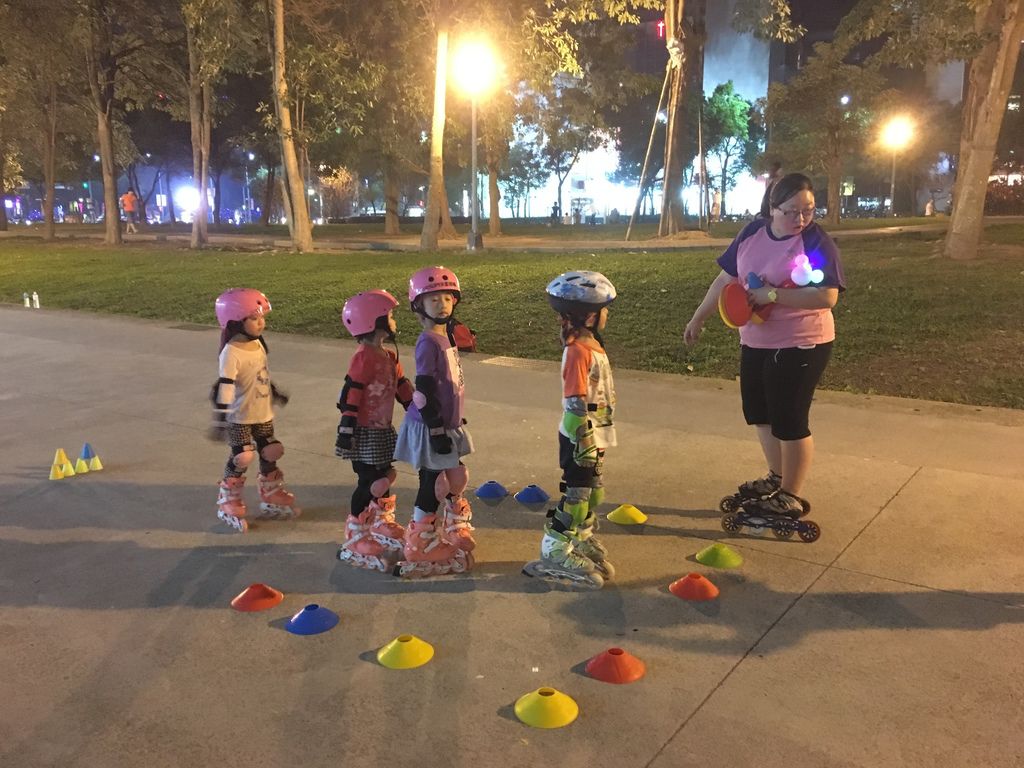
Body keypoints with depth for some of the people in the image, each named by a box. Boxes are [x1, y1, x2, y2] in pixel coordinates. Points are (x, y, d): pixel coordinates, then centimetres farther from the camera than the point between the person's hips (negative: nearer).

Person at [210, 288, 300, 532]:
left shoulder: (258, 343, 2)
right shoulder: (231, 353, -23)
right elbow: (224, 388, -27)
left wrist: (276, 393, 30)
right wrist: (220, 421, -29)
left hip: (264, 414, 7)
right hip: (240, 418, -7)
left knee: (269, 457, 15)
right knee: (240, 460, -1)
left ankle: (272, 499, 31)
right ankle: (229, 505, 17)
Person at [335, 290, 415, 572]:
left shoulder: (389, 356, 9)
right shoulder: (364, 358, -20)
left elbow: (402, 387, 18)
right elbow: (350, 395, -22)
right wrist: (346, 431, -22)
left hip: (383, 431, 9)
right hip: (365, 433, -9)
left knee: (383, 479, 18)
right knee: (369, 484, -3)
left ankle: (383, 528, 35)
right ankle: (355, 540, 9)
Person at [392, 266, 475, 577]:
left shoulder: (446, 336, 9)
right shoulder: (428, 343, -19)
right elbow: (424, 392, -21)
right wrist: (437, 430, -20)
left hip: (447, 424, 9)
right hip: (431, 427, -9)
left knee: (454, 482, 18)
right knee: (433, 488, 0)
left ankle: (454, 535, 35)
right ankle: (420, 550, 13)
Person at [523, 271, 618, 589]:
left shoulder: (590, 344, 9)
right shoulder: (579, 350, -21)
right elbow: (575, 403, -23)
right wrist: (584, 443, -22)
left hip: (594, 436, 9)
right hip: (580, 439, -9)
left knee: (593, 491, 19)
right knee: (577, 493, -2)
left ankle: (583, 539, 34)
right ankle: (555, 552, 9)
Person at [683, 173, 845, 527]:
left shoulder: (817, 243, -15)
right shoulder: (752, 233, 2)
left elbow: (827, 297, -25)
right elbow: (725, 279, 10)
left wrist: (774, 295, -28)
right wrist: (698, 318, 11)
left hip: (800, 346, -7)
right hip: (755, 342, 7)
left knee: (789, 420, 1)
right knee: (759, 412, 18)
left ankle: (792, 497, 16)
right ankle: (777, 477, 38)